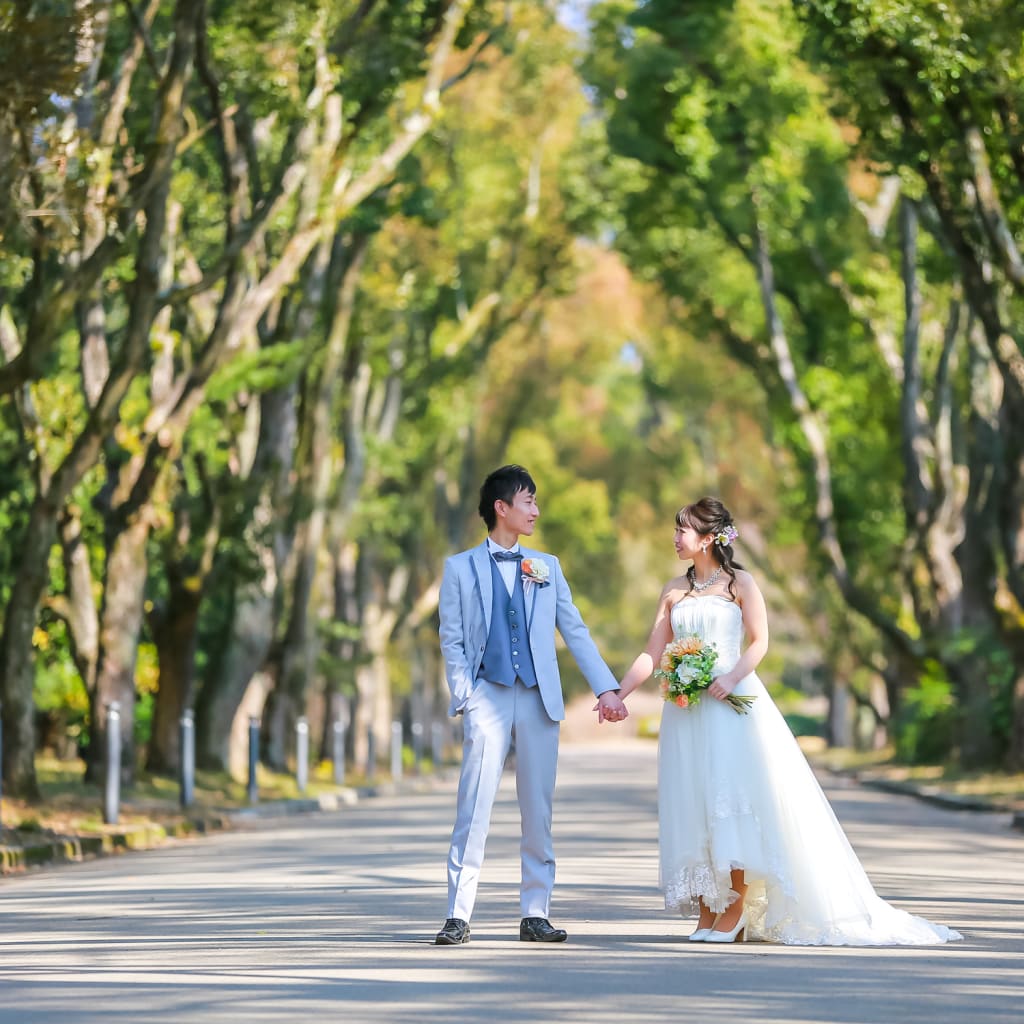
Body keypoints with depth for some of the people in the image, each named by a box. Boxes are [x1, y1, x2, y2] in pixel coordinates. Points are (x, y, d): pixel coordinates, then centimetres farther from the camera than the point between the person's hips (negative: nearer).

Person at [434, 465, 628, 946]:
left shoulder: (547, 567, 14)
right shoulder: (461, 567, 7)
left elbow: (575, 631, 11)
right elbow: (451, 640, 4)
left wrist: (606, 688, 2)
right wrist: (464, 698, -7)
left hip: (539, 699, 3)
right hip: (487, 696, -3)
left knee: (538, 811, 4)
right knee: (474, 807, -9)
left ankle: (535, 914, 10)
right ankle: (458, 916, -7)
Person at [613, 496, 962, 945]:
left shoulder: (739, 583, 0)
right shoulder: (674, 590, 12)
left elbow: (759, 642, -5)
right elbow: (653, 653, 11)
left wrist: (731, 678, -20)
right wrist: (618, 694, 2)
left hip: (732, 705, -4)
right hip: (686, 710, 5)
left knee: (734, 804, -7)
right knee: (693, 807, 2)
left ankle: (736, 912, -2)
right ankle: (705, 916, 6)